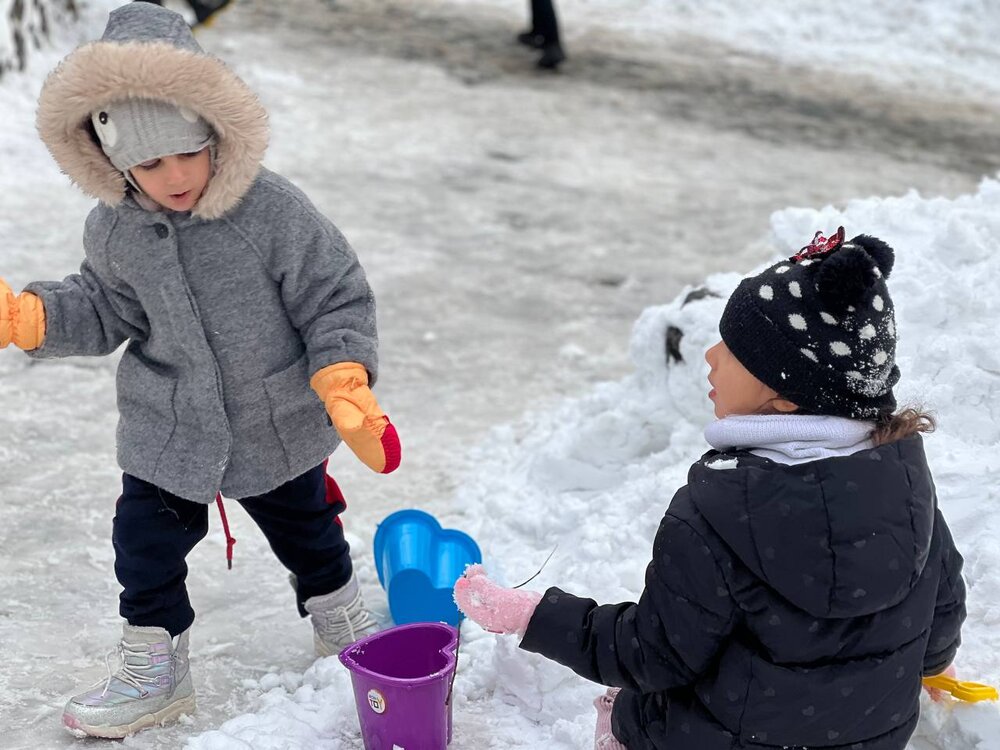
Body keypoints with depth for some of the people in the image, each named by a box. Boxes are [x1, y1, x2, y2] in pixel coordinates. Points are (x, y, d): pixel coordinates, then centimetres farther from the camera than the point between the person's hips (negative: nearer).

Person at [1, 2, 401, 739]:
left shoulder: (275, 210, -24)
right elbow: (105, 311, 4)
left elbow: (337, 300, -18)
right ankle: (154, 672, 32)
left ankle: (342, 622, 49)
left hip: (279, 427, -2)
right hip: (166, 431, 3)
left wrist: (347, 389, -27)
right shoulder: (115, 232, -11)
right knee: (145, 544, 9)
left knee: (306, 531, 20)